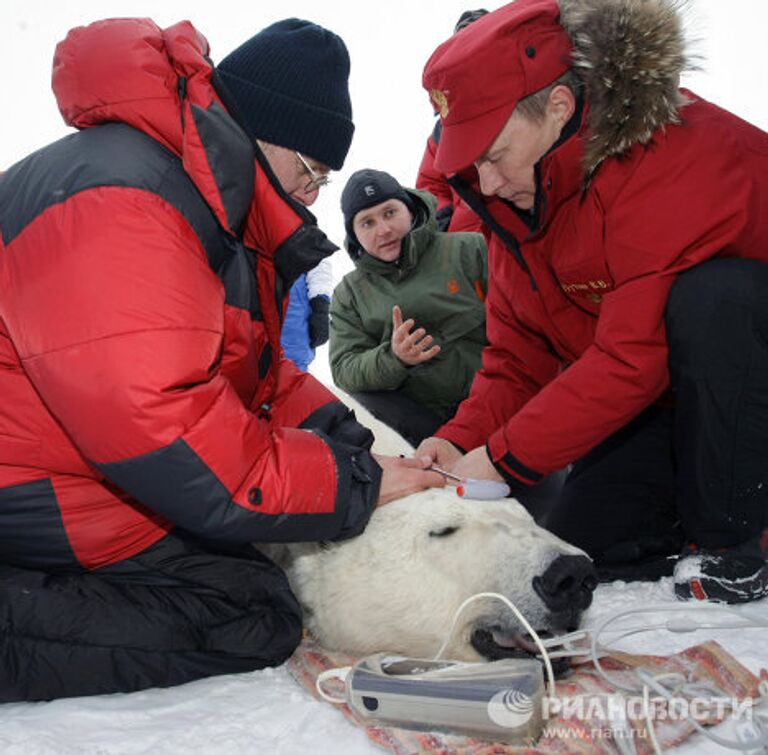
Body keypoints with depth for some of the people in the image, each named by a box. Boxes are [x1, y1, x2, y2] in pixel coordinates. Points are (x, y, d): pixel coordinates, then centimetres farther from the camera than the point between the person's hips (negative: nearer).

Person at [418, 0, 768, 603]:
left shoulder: (672, 153, -29)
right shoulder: (520, 197, -2)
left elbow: (635, 355, -34)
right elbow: (517, 361, -2)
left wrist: (500, 458, -28)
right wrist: (461, 441, -18)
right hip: (663, 394, 6)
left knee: (709, 298, -38)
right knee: (584, 546, -8)